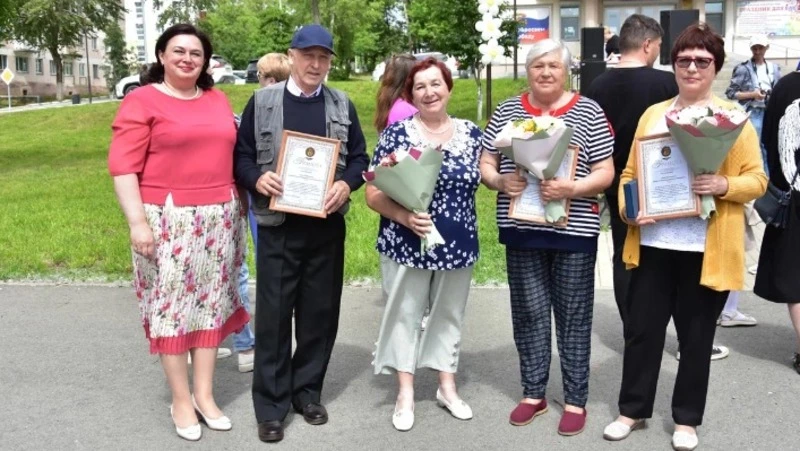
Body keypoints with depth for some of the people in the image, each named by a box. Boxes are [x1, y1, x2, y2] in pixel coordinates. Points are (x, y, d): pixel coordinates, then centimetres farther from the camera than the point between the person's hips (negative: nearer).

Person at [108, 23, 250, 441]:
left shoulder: (218, 99, 12)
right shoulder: (141, 101, -3)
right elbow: (123, 166, -9)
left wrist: (239, 209, 15)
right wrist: (137, 221, -16)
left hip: (218, 219, 5)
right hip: (168, 220, -5)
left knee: (211, 303, 8)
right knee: (172, 305, 0)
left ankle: (204, 393, 20)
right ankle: (180, 400, 14)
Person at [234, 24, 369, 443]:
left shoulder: (342, 104, 8)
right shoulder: (262, 101, 3)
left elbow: (359, 156, 9)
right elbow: (241, 154, 4)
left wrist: (347, 184, -11)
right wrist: (257, 179, -16)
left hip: (327, 226, 2)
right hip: (278, 225, -2)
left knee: (320, 312, 8)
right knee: (272, 314, 0)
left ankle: (306, 391, 25)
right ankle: (270, 404, 12)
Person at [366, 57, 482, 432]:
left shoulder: (470, 133, 3)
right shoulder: (397, 133, -7)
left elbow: (480, 181, 13)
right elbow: (374, 193, -8)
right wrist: (404, 216, -23)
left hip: (458, 245, 3)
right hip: (405, 244, -3)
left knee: (449, 314, 15)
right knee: (404, 314, 7)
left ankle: (447, 387, 31)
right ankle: (405, 393, 20)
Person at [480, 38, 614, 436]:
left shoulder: (588, 112, -1)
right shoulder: (507, 111, 7)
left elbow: (605, 172, -4)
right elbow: (485, 164, 8)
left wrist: (571, 188, -21)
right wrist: (499, 181, -14)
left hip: (573, 229, -2)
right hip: (521, 228, 3)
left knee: (573, 315, 6)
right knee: (528, 313, 11)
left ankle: (576, 399, 19)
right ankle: (533, 393, 25)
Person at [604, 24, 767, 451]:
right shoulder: (652, 114, 9)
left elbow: (757, 179, -2)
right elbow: (630, 172, 10)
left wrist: (724, 186, -22)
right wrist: (627, 207, -9)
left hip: (706, 250, -2)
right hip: (653, 243, 3)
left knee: (695, 336, 9)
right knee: (641, 328, 8)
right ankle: (633, 409, 25)